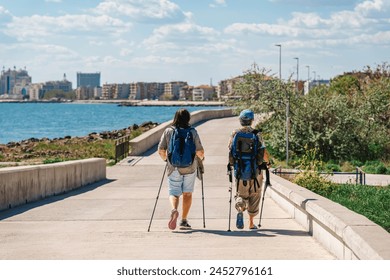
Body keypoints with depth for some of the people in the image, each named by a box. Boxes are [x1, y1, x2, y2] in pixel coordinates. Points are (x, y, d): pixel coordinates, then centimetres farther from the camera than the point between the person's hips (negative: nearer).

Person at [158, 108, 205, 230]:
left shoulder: (168, 131, -2)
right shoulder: (193, 132, -6)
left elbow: (161, 151, -1)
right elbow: (199, 152, -8)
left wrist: (166, 159, 20)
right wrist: (201, 158, 15)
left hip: (174, 167, 0)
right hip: (190, 167, 0)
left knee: (174, 193, 4)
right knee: (187, 193, 12)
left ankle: (174, 210, -27)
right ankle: (184, 221, 14)